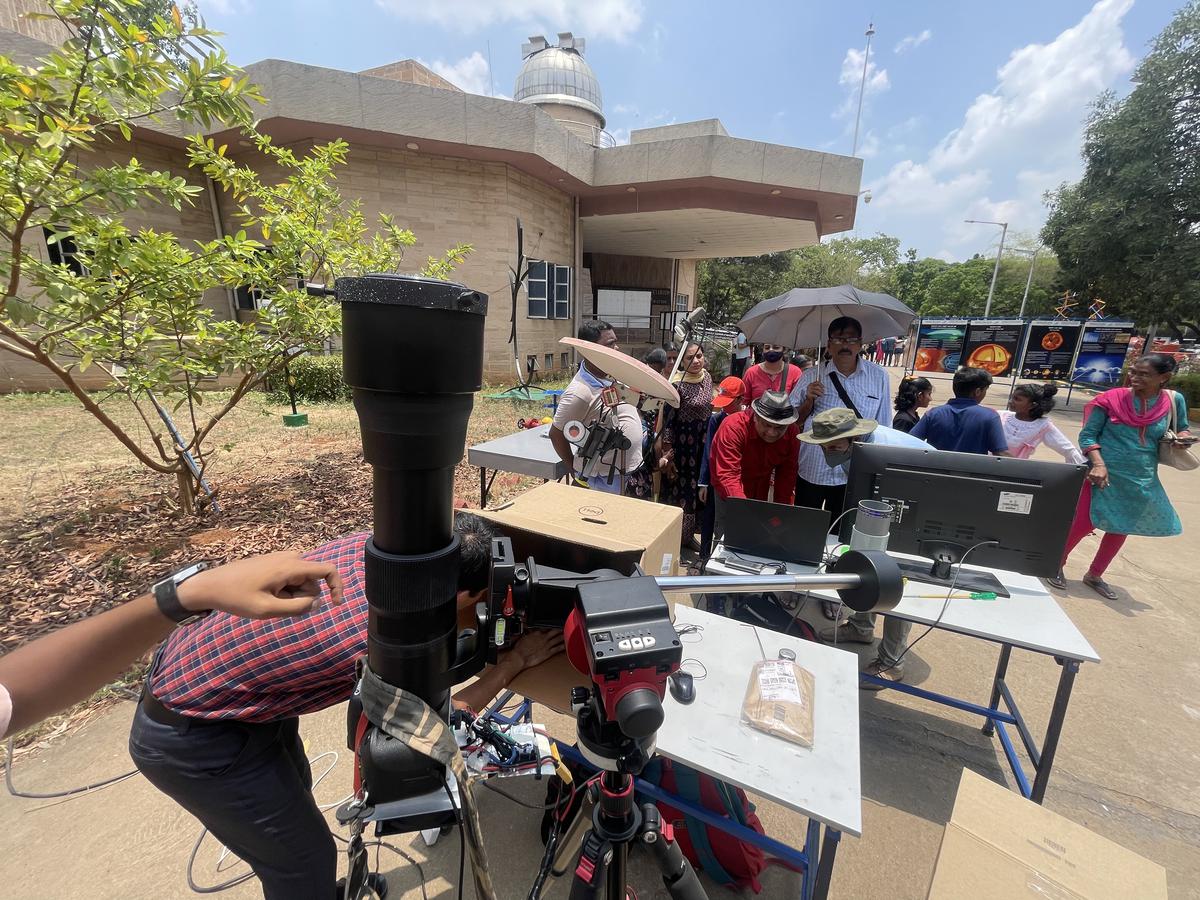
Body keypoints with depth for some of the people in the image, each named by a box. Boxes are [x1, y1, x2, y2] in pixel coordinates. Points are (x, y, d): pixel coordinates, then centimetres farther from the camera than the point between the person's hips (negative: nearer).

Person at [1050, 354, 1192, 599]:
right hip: (1104, 475, -4)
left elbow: (1181, 430, 16)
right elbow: (1087, 435, -9)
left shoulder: (1174, 400, 0)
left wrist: (1184, 438, -7)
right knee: (1082, 524, -4)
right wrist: (1098, 464, -22)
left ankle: (1094, 575, 31)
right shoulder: (1113, 398, -10)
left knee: (1121, 529, 13)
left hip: (1142, 481, 4)